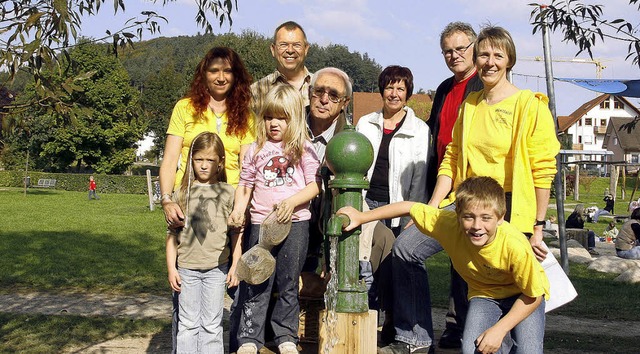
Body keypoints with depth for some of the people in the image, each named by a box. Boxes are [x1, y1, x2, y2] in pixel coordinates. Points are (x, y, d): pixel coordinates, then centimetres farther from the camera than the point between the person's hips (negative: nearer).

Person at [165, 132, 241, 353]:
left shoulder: (228, 192, 3)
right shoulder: (182, 193, 4)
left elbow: (236, 232, 5)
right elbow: (173, 233, 6)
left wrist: (236, 265, 0)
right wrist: (171, 268, 2)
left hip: (217, 268, -1)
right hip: (186, 267, 1)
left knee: (212, 325, 6)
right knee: (188, 324, 7)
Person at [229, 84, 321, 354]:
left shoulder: (303, 148, 2)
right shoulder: (256, 150, 9)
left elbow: (315, 184, -2)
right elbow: (245, 184, 13)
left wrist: (292, 201, -17)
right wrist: (238, 209, -3)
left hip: (295, 222, -1)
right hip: (261, 223, 1)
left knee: (288, 283, 8)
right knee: (256, 283, 2)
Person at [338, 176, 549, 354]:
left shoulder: (516, 246, -36)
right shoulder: (448, 224, -28)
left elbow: (534, 295, -22)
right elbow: (409, 207, -14)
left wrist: (499, 329, -25)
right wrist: (361, 217, -10)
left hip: (522, 295, -2)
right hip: (483, 294, 2)